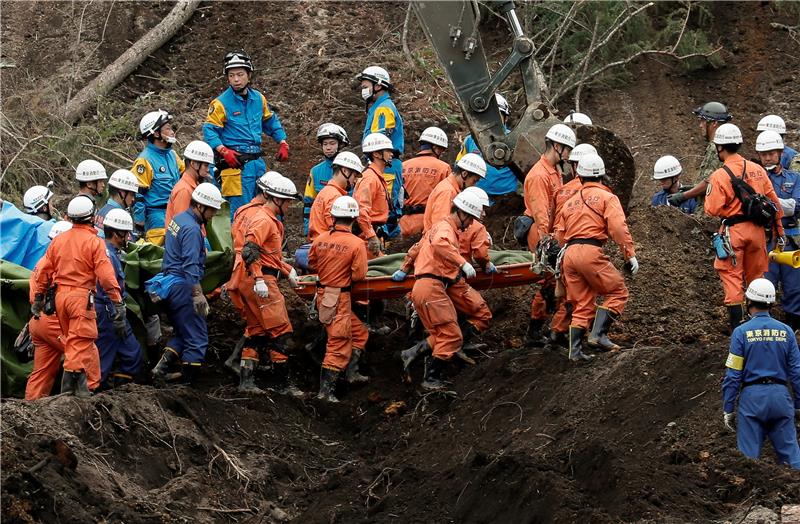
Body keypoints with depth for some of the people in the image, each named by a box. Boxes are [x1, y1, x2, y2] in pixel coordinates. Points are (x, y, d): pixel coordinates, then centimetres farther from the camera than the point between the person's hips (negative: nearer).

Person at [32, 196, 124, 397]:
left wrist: (38, 298, 21)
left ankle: (89, 385, 17)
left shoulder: (58, 240, 10)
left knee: (81, 342, 15)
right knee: (80, 343, -5)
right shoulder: (94, 242, -8)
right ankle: (69, 386, -13)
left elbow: (44, 271, 12)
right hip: (82, 296, -6)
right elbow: (106, 275, -13)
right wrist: (118, 302, -11)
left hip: (60, 295, 6)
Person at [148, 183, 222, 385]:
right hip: (182, 285, -10)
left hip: (168, 282, 10)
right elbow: (191, 266, -24)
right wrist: (198, 294, -25)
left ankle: (162, 368, 12)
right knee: (197, 337, -4)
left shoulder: (178, 219, 13)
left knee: (182, 332, 21)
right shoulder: (192, 229, -18)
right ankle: (189, 381, -3)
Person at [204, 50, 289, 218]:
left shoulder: (259, 98, 10)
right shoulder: (221, 103, -7)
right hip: (236, 164, -6)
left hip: (258, 162, 6)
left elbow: (271, 122, 24)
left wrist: (283, 144, 15)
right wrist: (224, 151, -21)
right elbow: (209, 130, -8)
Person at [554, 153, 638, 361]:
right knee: (618, 292, 3)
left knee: (582, 304, 11)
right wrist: (630, 254, -7)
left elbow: (559, 235, 23)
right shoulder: (607, 198, 5)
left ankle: (575, 350, 5)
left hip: (569, 253, 6)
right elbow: (618, 227, -9)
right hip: (591, 251, -6)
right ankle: (598, 334, -11)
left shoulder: (570, 202, 23)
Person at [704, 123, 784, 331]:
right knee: (756, 276, 17)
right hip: (756, 228, 5)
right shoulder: (757, 170, 3)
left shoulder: (719, 176, -14)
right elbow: (773, 201, 8)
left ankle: (737, 327, -1)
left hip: (733, 230, -5)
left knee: (732, 277, 2)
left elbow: (712, 210, -15)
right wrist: (779, 229, 17)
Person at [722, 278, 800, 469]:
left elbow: (733, 375, -7)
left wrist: (728, 409, -1)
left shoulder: (741, 332, -6)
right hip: (780, 396, 2)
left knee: (748, 456, 3)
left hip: (752, 397, -2)